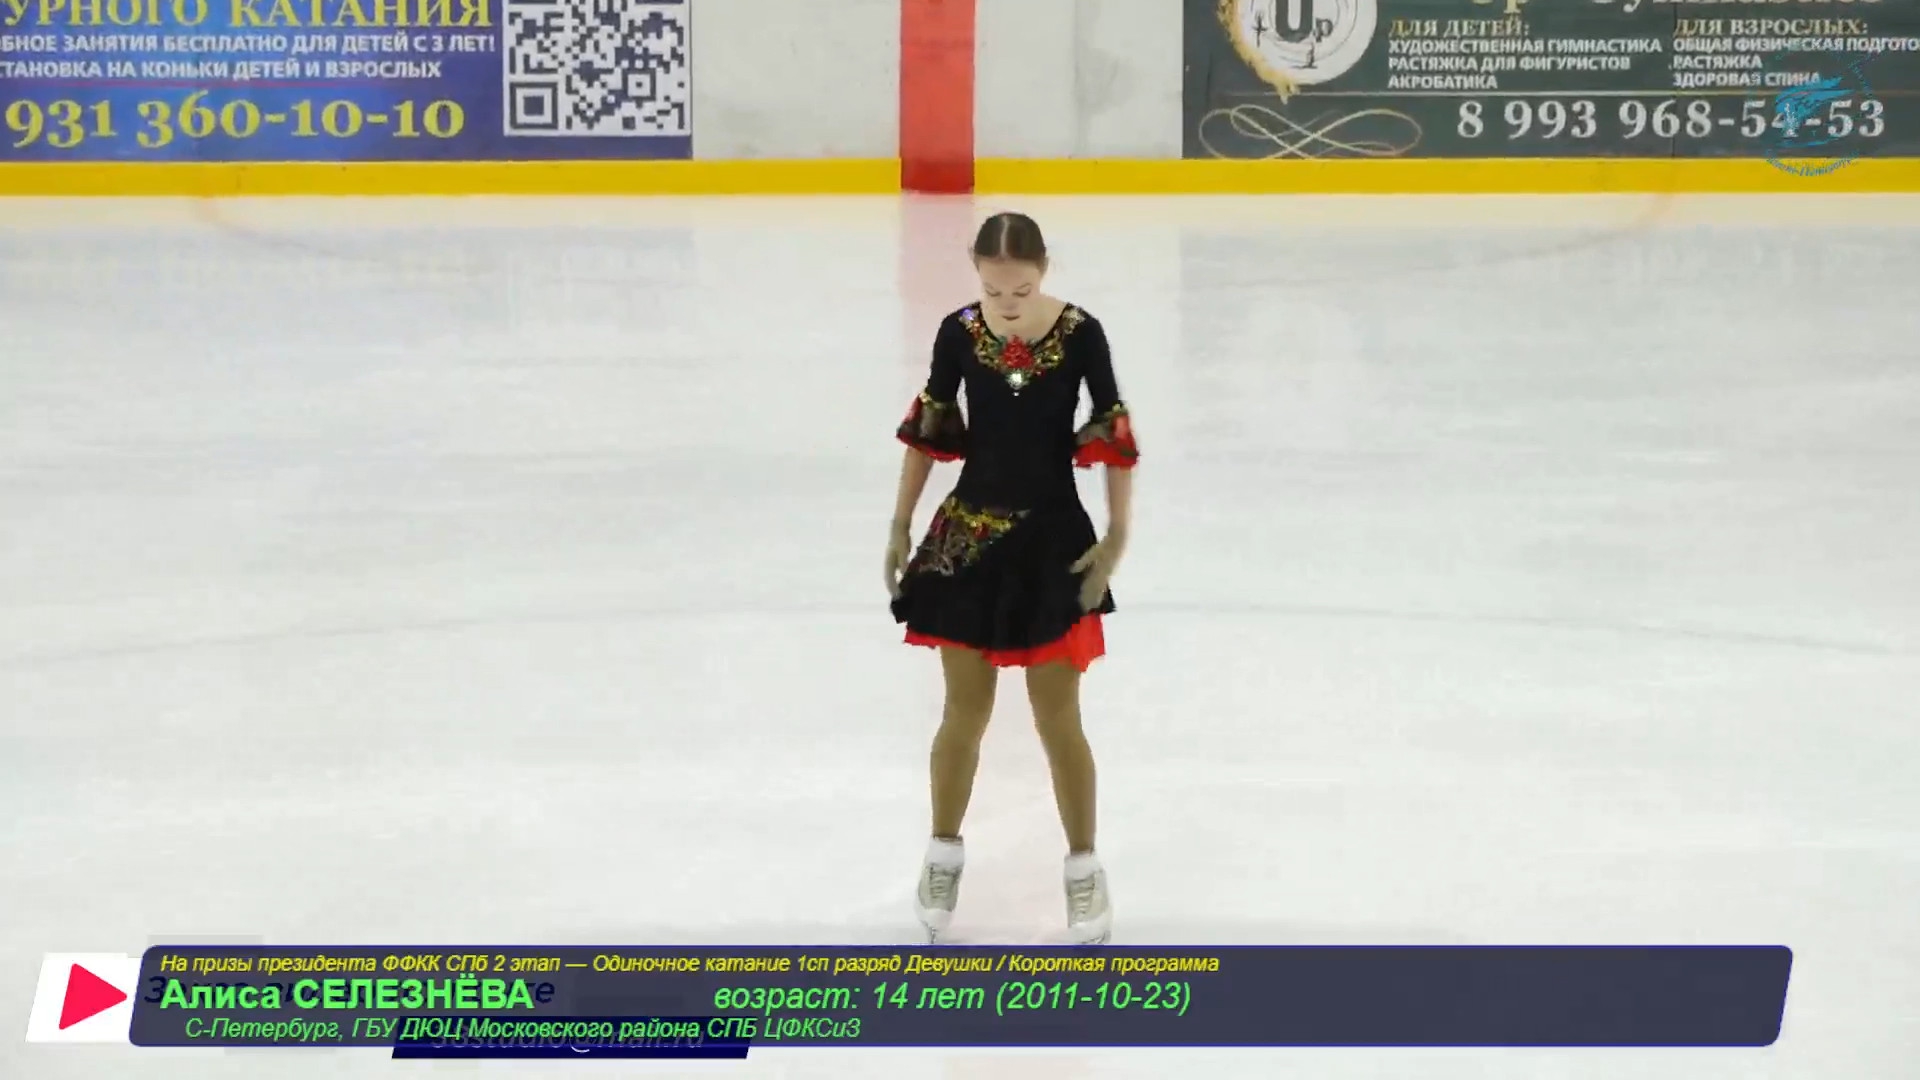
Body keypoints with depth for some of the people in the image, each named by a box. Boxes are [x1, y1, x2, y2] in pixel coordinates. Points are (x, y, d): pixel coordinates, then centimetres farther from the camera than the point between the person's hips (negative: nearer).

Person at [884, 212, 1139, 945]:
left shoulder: (1080, 333, -12)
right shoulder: (958, 333, -7)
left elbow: (1115, 440, -4)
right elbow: (927, 432, 4)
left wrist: (1116, 538, -4)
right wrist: (900, 526, 7)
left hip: (1053, 536, -1)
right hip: (968, 534, 1)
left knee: (1057, 718, 3)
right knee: (966, 711, 9)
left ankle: (1084, 868, 20)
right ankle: (944, 853, 29)